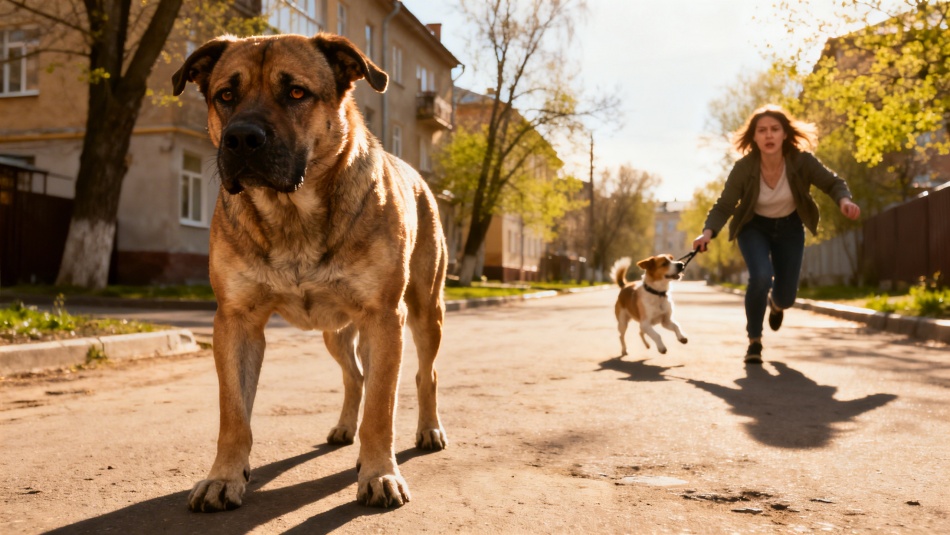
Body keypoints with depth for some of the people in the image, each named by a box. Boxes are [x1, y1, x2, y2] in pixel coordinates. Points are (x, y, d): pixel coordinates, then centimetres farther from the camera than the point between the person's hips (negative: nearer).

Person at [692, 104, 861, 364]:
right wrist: (708, 232, -37)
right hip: (754, 227, -2)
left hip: (789, 228, 2)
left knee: (786, 296, 1)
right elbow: (724, 205, -19)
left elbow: (832, 183, -11)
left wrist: (844, 200, -33)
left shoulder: (802, 161, -24)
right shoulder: (743, 168, -25)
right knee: (761, 275, -29)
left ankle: (776, 302, 44)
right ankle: (754, 340, -8)